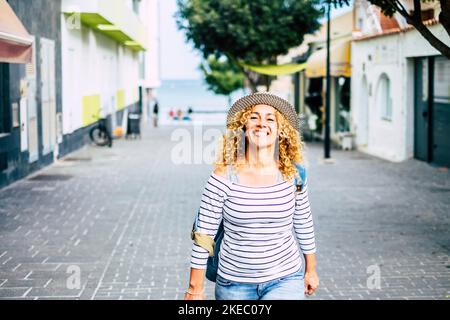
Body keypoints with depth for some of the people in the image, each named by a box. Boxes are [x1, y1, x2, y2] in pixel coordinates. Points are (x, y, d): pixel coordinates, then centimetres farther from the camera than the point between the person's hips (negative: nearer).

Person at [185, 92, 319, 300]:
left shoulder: (292, 176, -5)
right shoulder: (223, 177, -12)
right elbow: (203, 233, -7)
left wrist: (310, 270, 17)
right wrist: (195, 289, -5)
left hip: (285, 280, 0)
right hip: (234, 284, 0)